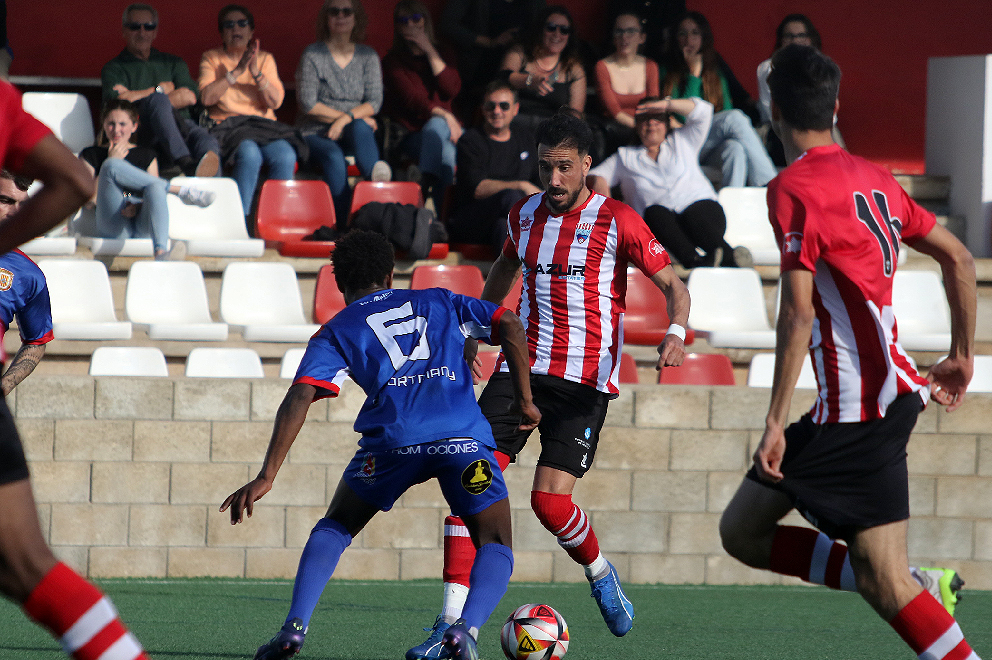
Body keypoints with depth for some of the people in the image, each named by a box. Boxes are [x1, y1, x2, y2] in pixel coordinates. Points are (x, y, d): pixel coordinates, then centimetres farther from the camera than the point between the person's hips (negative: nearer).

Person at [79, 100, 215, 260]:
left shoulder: (146, 155, 26)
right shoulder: (90, 155, 21)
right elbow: (88, 198, 5)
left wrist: (138, 207, -10)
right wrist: (111, 161, 7)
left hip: (143, 229, 1)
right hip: (113, 228, -1)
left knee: (154, 188, -35)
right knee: (112, 166, -23)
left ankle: (161, 252, -61)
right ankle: (182, 191, -20)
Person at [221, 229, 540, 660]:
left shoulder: (336, 333, 21)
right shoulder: (438, 302, 29)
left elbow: (299, 399, 6)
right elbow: (510, 325, 17)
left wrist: (266, 477, 0)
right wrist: (524, 402, 22)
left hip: (392, 438, 0)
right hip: (463, 436, 0)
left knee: (335, 527, 24)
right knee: (495, 546, 12)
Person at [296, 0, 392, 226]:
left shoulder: (368, 56, 11)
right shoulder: (312, 55, 2)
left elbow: (374, 102, 2)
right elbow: (307, 104, -5)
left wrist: (347, 119, -17)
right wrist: (350, 115, -8)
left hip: (354, 132, 2)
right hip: (315, 134, -2)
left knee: (360, 127, -35)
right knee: (334, 157, -35)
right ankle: (344, 225, -43)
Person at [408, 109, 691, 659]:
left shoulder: (617, 222, -7)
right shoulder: (524, 216, 9)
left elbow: (672, 285, -4)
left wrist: (675, 334, -23)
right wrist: (474, 332, 35)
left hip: (584, 380, -4)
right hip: (521, 367, 5)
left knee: (549, 499, -16)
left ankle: (601, 575, 18)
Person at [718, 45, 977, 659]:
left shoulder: (794, 188, -11)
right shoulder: (872, 177, 13)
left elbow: (798, 314, -18)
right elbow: (959, 257, 18)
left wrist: (777, 422, -18)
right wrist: (962, 355, 28)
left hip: (858, 404, -9)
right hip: (888, 387, 9)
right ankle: (917, 587, 0)